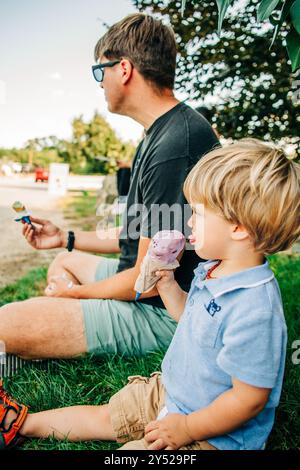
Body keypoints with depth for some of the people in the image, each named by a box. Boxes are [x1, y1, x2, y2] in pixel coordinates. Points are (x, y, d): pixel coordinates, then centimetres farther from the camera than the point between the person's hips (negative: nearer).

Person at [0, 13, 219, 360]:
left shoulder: (173, 149, -27)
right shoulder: (160, 136, 9)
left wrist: (75, 292, -7)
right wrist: (65, 237, 18)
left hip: (163, 310, -11)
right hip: (142, 281, 11)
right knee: (65, 260, 28)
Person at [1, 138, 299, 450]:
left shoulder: (255, 310, -35)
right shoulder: (212, 270, -3)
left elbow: (249, 398, -28)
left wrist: (187, 428, -19)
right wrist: (166, 283, -1)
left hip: (216, 434, -8)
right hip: (169, 390, 8)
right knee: (103, 416, 18)